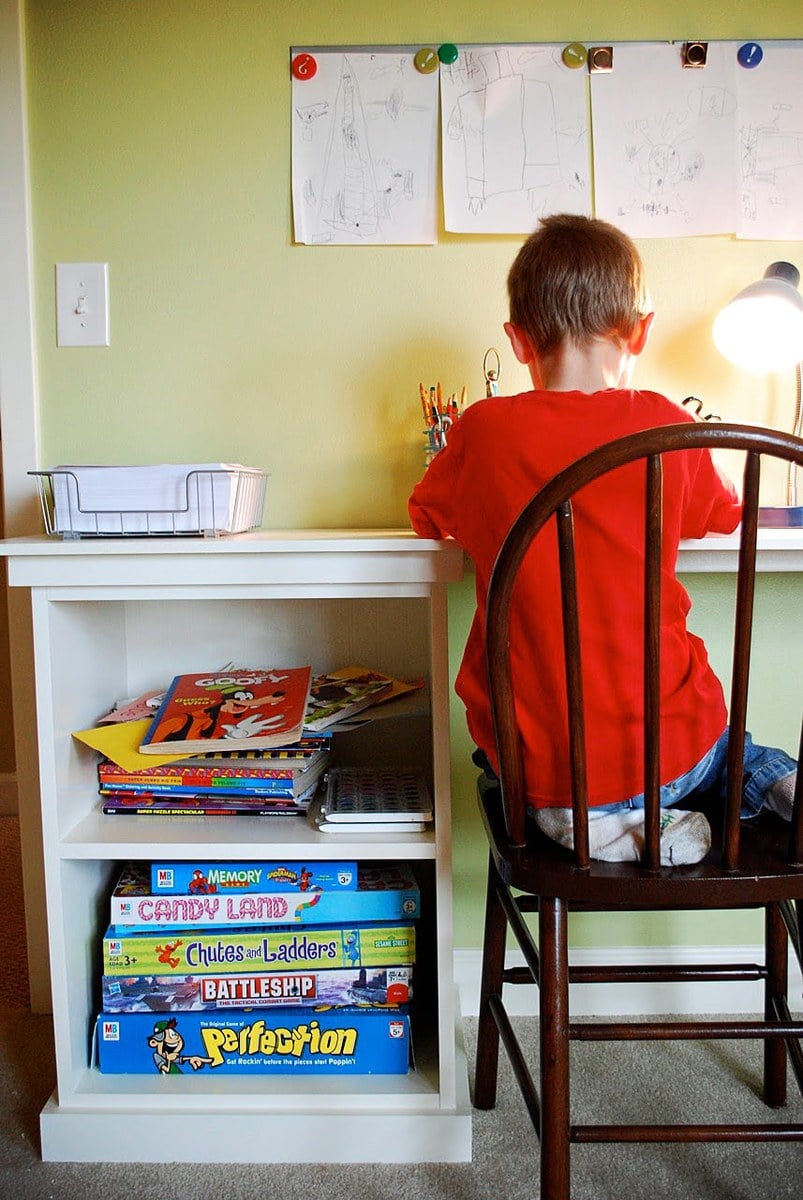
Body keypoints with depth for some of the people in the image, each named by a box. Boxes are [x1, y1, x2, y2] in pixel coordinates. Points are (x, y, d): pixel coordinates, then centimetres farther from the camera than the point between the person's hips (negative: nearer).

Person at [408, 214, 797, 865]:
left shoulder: (484, 429, -8)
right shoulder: (666, 425, -5)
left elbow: (427, 517, 13)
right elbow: (725, 514, 16)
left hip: (530, 761, -1)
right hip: (666, 755, 2)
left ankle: (574, 814, 5)